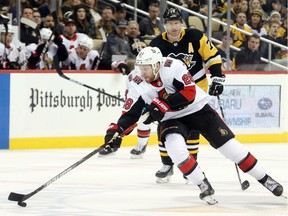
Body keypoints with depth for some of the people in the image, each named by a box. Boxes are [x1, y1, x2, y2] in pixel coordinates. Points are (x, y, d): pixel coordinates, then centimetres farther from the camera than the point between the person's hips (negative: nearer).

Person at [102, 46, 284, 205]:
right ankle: (204, 187, -12)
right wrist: (117, 130, -28)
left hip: (198, 109, -2)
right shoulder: (137, 83, -14)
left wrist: (162, 106, -36)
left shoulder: (172, 67, -25)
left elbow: (189, 92, -30)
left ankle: (265, 179, 10)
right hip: (171, 119, 3)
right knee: (174, 146, -28)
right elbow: (130, 114, -11)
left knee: (229, 145, -6)